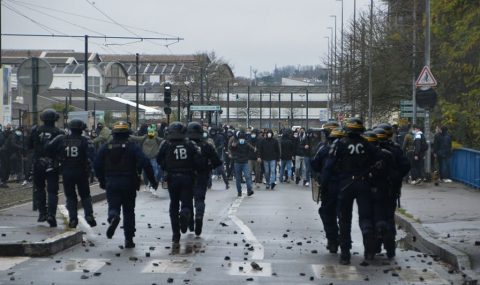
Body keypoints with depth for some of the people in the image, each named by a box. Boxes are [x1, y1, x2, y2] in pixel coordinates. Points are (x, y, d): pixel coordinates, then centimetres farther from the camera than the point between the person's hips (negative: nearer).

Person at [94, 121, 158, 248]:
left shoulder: (106, 147, 4)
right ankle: (129, 239, 9)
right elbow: (145, 163, -13)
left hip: (111, 184, 1)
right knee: (128, 211, 10)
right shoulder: (132, 146, -3)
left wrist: (102, 181, 16)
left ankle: (113, 217, -32)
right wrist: (152, 180, -6)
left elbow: (97, 165, 3)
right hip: (129, 184, 0)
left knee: (113, 206, 5)